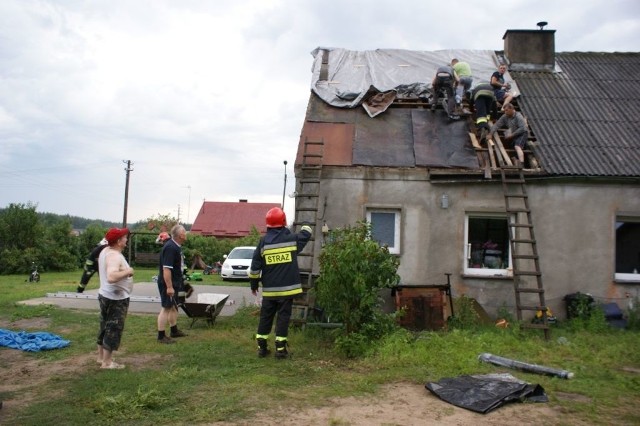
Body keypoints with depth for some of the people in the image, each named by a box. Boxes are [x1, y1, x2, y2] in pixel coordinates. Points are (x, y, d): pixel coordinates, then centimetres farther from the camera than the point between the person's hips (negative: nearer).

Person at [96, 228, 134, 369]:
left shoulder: (105, 251, 6)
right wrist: (127, 271, -28)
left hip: (105, 295, 10)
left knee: (105, 327, 20)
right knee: (113, 329, 0)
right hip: (116, 298, -10)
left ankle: (101, 356, 32)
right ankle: (107, 362, 7)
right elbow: (111, 277, -41)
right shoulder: (115, 256, -25)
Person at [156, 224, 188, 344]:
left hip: (174, 283, 10)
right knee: (166, 308, -3)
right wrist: (169, 287, -28)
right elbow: (166, 269, -28)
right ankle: (161, 336, 5)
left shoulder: (176, 246, 9)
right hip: (168, 284, -10)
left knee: (174, 307, 20)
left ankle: (174, 331, 34)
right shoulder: (170, 248, -23)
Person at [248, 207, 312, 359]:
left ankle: (262, 347, 16)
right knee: (283, 317, 4)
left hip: (269, 289, 1)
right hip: (287, 288, -1)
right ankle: (280, 348, 5)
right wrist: (306, 228, 41)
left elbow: (255, 266, -1)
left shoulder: (263, 242, -2)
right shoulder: (292, 238, -3)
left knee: (265, 317, 12)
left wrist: (254, 285, 10)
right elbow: (306, 234, 18)